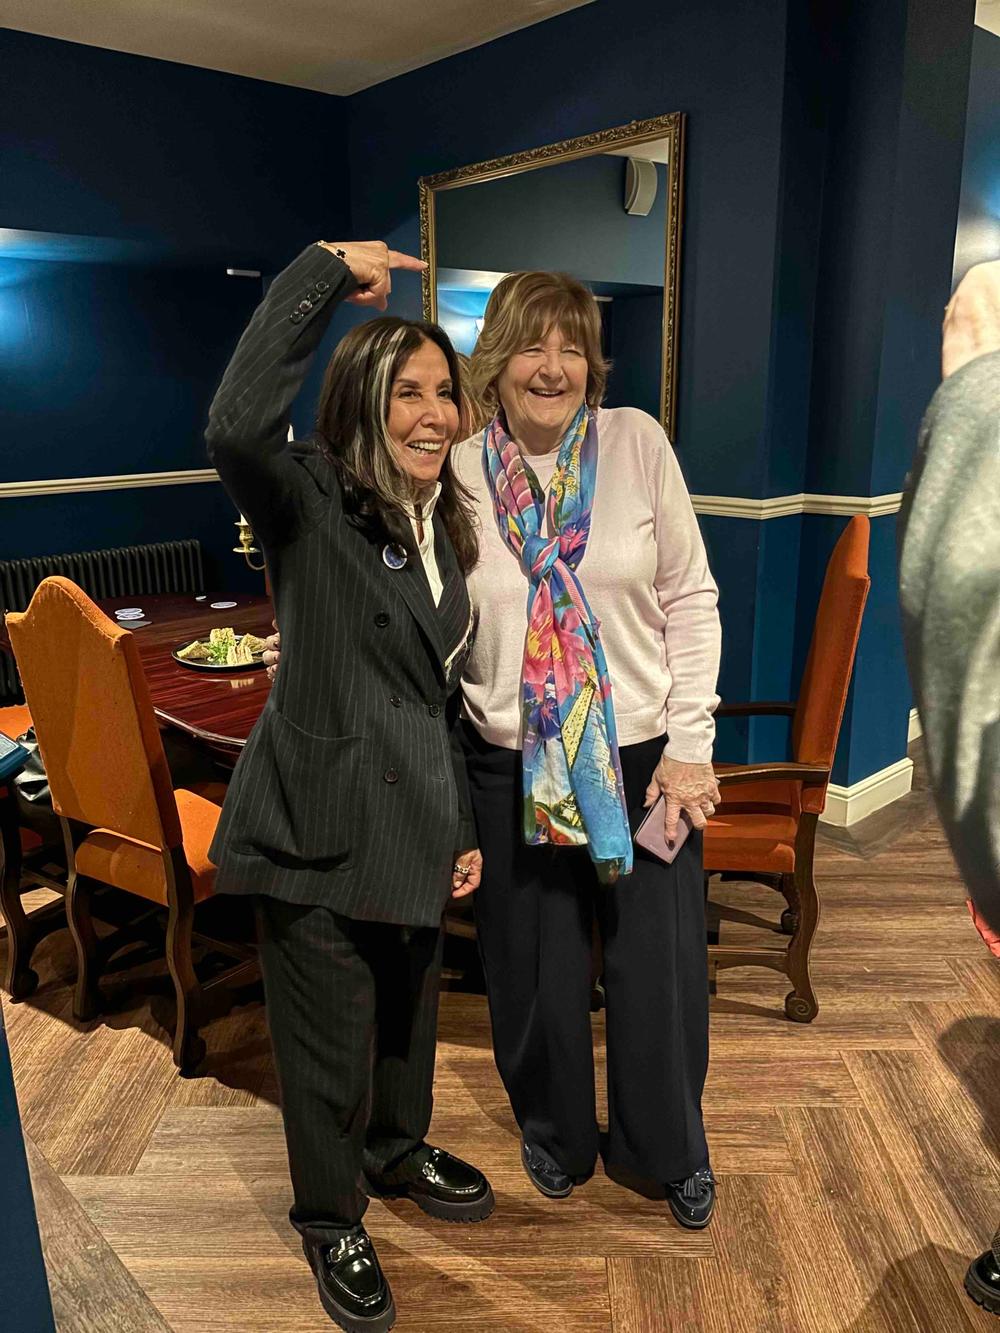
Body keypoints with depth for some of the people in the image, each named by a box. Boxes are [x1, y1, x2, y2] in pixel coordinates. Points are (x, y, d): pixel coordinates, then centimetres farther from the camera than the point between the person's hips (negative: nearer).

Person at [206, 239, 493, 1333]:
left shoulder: (446, 524, 8)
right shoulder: (308, 502, -13)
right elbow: (236, 426, -38)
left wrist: (461, 823, 14)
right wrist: (324, 272, -28)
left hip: (415, 820, 7)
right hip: (319, 825, -6)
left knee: (408, 1014, 25)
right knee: (330, 1045, 11)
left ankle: (397, 1152, 53)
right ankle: (330, 1220, 39)